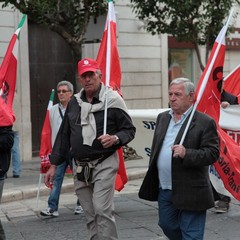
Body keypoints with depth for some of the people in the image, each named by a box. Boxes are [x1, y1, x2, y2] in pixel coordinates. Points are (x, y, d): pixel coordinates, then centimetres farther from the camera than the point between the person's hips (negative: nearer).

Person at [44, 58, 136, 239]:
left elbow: (129, 130, 0)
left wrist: (115, 139, -21)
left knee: (102, 210, -14)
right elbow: (64, 135, 15)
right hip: (80, 167, 5)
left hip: (104, 164, -5)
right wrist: (54, 164, 14)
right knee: (90, 215, 10)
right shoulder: (74, 102, 10)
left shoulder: (112, 99, -5)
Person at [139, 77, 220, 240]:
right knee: (167, 226, 20)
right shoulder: (162, 118, 11)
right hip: (164, 190, 7)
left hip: (190, 193, -7)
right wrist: (152, 179, 18)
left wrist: (186, 154, -30)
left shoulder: (205, 122, -10)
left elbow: (212, 153, -16)